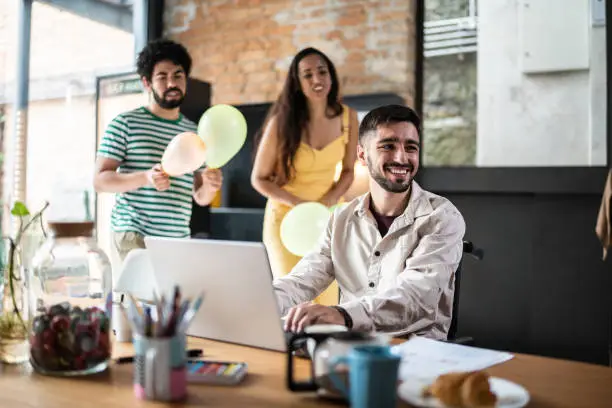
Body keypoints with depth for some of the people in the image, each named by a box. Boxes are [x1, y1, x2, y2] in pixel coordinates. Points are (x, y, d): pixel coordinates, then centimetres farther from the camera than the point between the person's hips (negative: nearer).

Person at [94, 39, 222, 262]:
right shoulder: (125, 124, 0)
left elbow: (200, 197, 14)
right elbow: (100, 180, -5)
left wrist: (210, 186, -9)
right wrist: (145, 178, -22)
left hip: (179, 239, 4)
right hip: (134, 234, -4)